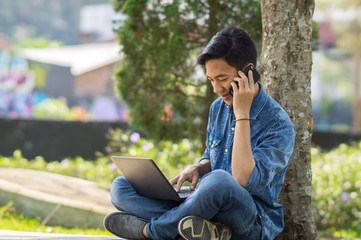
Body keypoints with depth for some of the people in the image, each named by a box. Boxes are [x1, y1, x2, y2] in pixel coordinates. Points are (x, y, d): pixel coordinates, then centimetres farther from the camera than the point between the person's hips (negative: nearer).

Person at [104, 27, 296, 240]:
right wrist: (198, 168, -1)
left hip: (255, 222, -7)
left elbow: (244, 182, -25)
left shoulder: (279, 124, -13)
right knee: (120, 188, -6)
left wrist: (242, 114, -21)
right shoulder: (219, 108, 10)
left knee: (220, 180, -41)